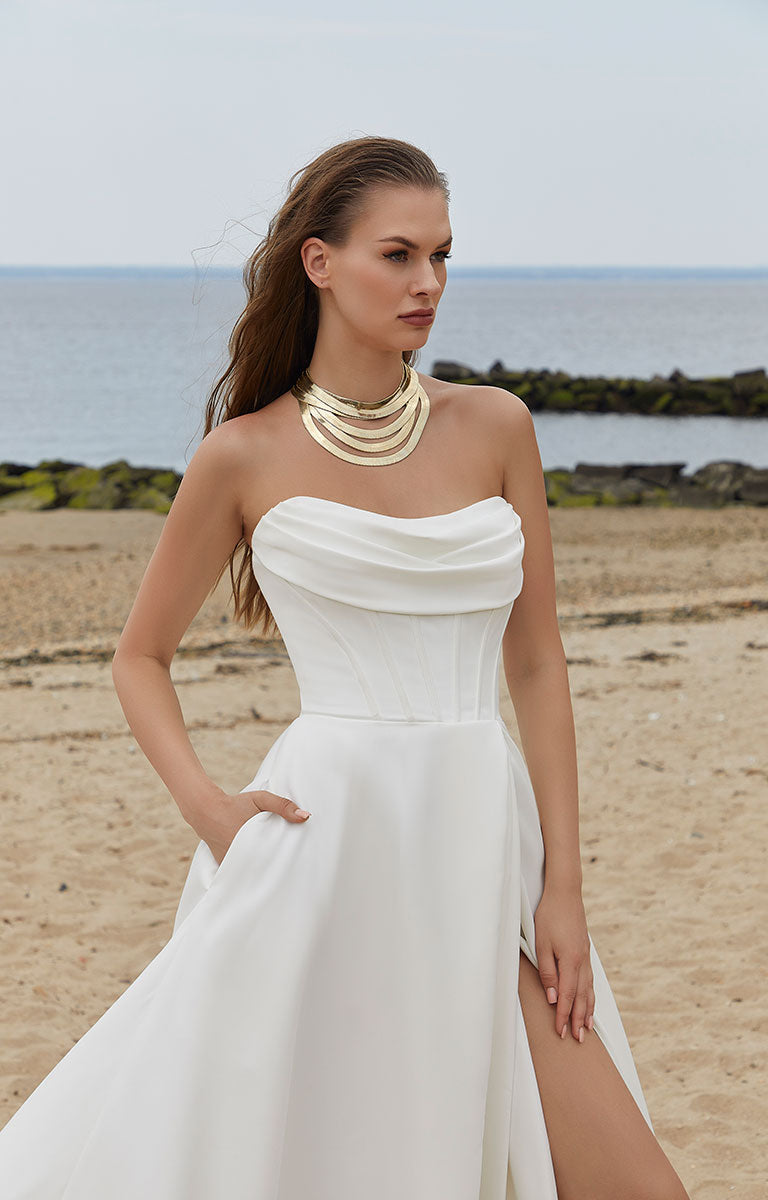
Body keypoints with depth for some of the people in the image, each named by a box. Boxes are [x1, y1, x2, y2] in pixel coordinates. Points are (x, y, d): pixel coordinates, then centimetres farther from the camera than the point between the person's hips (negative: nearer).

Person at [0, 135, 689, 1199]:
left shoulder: (494, 427, 7)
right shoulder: (247, 455, 2)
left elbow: (537, 663, 8)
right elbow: (141, 657, 12)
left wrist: (563, 886, 2)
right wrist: (204, 805, -5)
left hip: (479, 843, 3)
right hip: (328, 835, -2)